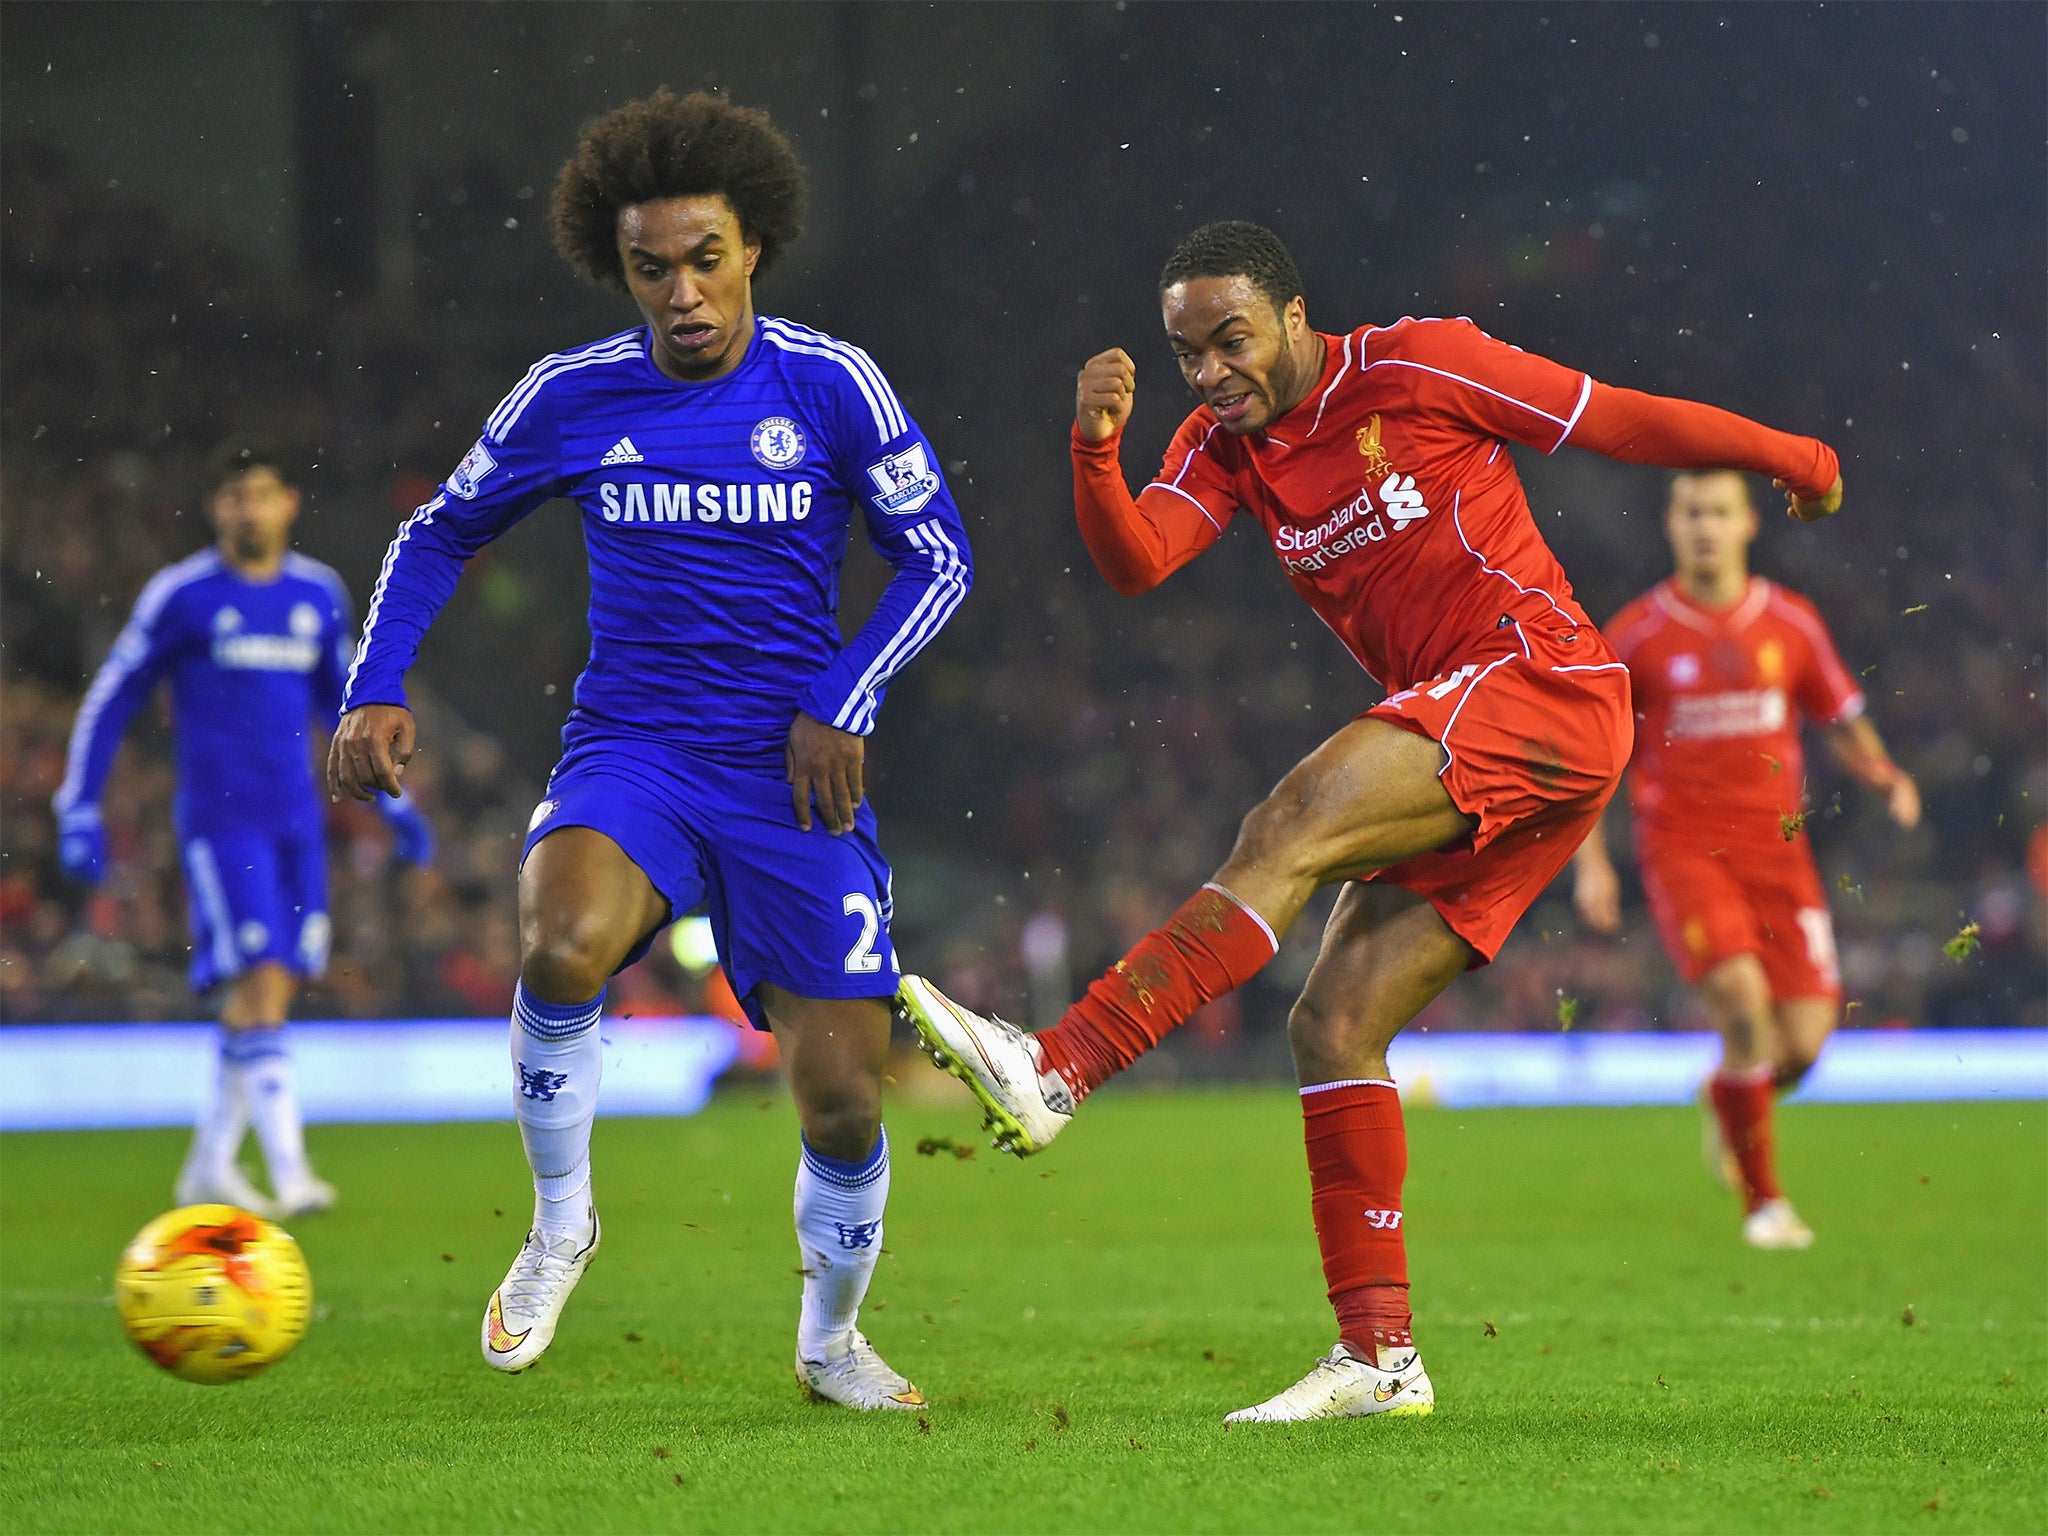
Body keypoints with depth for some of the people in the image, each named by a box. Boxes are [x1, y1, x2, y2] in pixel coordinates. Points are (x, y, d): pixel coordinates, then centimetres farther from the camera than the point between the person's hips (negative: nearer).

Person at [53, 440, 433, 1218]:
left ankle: (209, 1167, 18)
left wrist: (392, 800, 22)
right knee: (259, 985, -15)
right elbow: (110, 700, 2)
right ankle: (288, 1173, -19)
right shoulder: (182, 594, -4)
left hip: (297, 823, 5)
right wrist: (79, 810, -2)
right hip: (220, 820, -5)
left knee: (262, 999, 6)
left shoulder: (320, 593, 9)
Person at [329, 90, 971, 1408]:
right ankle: (561, 1223, -8)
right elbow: (441, 537, 13)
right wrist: (376, 692, -1)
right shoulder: (572, 397, -1)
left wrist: (841, 705, -10)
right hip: (632, 753, 0)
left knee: (843, 1094, -3)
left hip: (796, 771, 0)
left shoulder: (832, 386, -5)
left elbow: (940, 559, 2)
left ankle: (832, 1339, 28)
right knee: (566, 944, -33)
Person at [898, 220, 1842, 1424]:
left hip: (1546, 683, -8)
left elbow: (1621, 421, 5)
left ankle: (1056, 1069, -37)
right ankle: (1380, 1356, 1)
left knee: (1290, 828, -26)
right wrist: (1095, 447, -23)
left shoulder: (1419, 366, -4)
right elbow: (1134, 562, -5)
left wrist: (1792, 458, 14)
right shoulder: (1226, 447, 13)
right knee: (1334, 1029, -1)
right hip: (1463, 773, 8)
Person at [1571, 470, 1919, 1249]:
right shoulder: (1634, 635, -1)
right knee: (1741, 994, -25)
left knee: (1803, 1038, -6)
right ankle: (1763, 1199, -13)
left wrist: (1885, 775, -5)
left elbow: (1843, 720, 15)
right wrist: (1589, 860, -1)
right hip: (1682, 844, -3)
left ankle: (1728, 1106, 32)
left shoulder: (1791, 623, 6)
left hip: (1776, 847, 3)